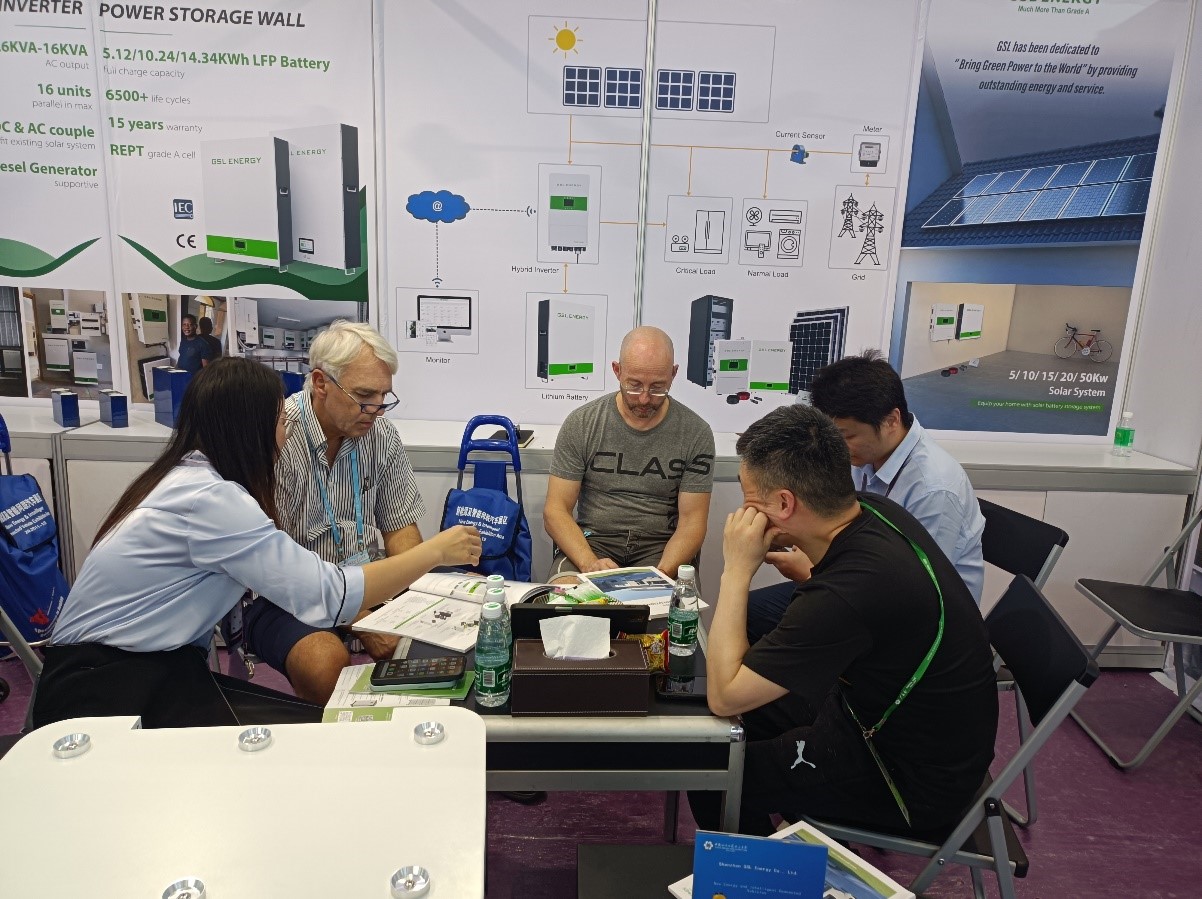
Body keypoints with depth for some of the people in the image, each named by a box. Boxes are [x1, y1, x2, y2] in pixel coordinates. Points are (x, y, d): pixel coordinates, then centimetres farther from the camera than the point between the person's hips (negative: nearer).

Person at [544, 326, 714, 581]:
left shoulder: (696, 433, -3)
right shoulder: (580, 424, -2)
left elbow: (691, 521, -3)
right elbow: (556, 510, -4)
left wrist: (661, 574, -22)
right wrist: (589, 563, -22)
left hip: (660, 546, -1)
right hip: (592, 540, 1)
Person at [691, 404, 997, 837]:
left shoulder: (847, 594, -37)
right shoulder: (872, 511, -11)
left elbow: (723, 695, -27)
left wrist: (736, 570, -25)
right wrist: (807, 570, 1)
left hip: (915, 782, -8)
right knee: (750, 710, 18)